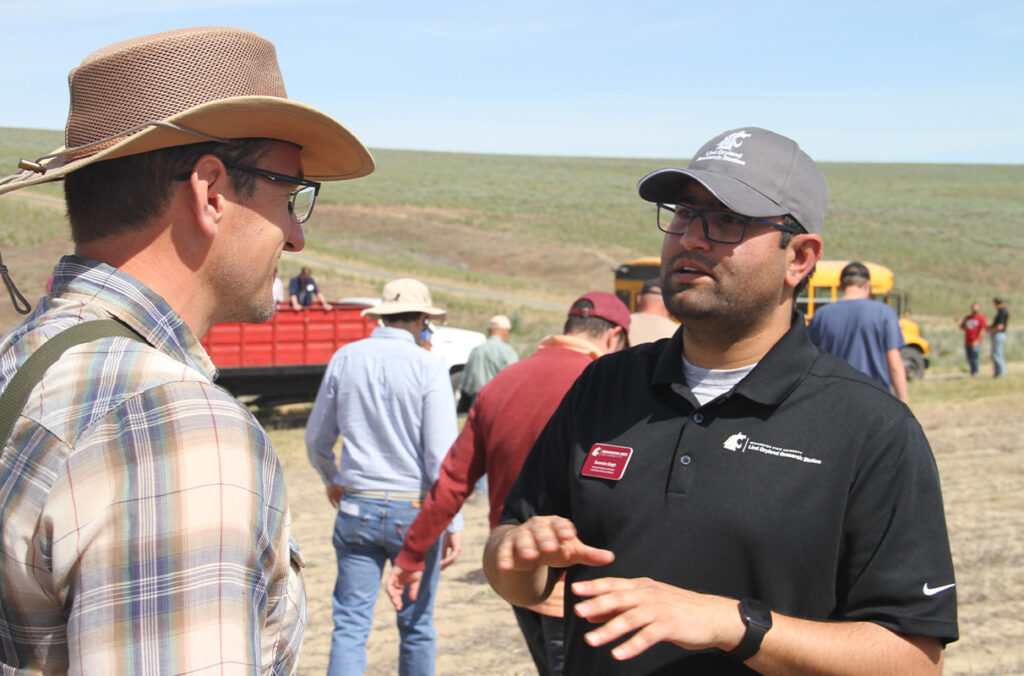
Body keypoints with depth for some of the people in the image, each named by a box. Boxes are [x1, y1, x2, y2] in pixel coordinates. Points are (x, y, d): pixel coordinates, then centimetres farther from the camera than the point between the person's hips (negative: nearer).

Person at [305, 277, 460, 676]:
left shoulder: (345, 359, 2)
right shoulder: (428, 366, -8)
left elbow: (316, 440, 11)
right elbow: (442, 453, -12)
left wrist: (331, 480, 30)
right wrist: (453, 522, -5)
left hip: (358, 508, 2)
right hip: (414, 510, -2)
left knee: (350, 626, 2)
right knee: (416, 626, 12)